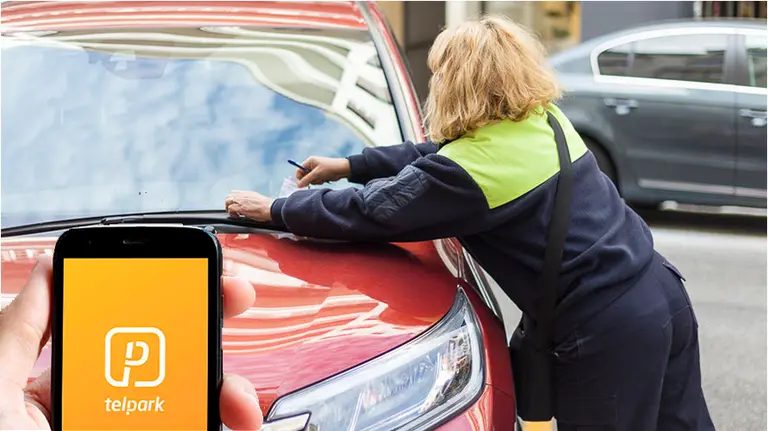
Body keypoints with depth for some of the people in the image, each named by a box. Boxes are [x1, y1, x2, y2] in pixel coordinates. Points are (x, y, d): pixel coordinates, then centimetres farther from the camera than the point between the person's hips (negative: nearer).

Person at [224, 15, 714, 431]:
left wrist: (274, 209, 7)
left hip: (608, 334, -8)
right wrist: (350, 165, 26)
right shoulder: (543, 121, 9)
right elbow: (435, 157, 22)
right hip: (664, 293, 8)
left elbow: (367, 211, -6)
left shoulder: (470, 170, -15)